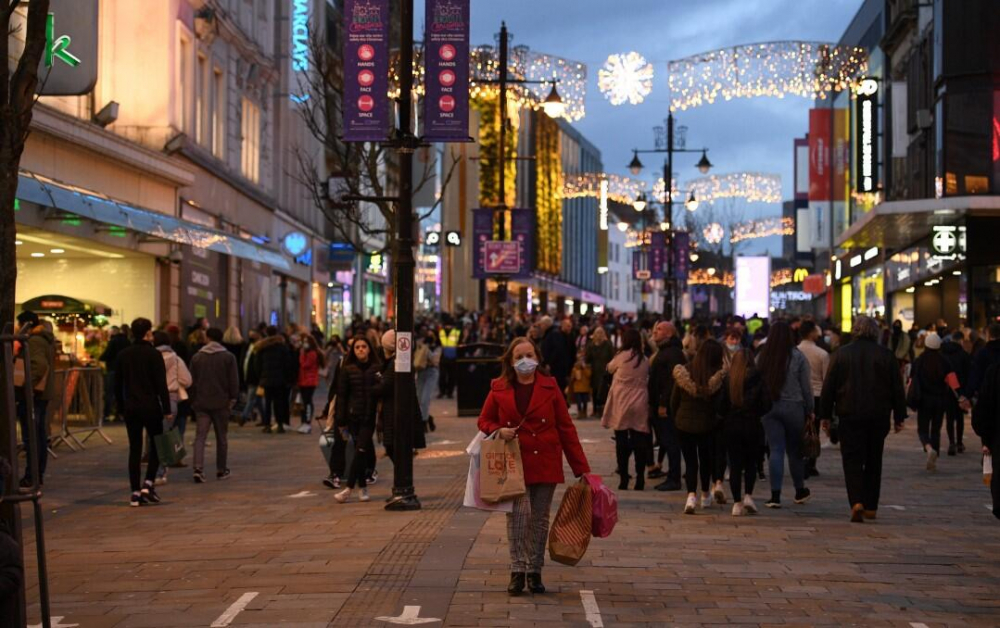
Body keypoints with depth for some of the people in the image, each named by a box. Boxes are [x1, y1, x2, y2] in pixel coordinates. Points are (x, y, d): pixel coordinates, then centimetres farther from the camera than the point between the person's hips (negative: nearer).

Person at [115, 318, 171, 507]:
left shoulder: (123, 355, 6)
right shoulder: (154, 354, -9)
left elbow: (117, 384, 10)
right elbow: (161, 385, -12)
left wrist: (122, 406, 18)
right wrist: (167, 409, -10)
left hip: (131, 408, 4)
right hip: (150, 406, -4)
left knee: (135, 449, 7)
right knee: (156, 446, 10)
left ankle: (135, 493, 4)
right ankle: (148, 485, -4)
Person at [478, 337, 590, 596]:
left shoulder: (550, 387, 2)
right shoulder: (499, 389, 3)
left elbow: (566, 428, 3)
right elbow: (484, 421, 14)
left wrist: (581, 468, 1)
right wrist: (499, 431, -11)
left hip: (545, 464, 1)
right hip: (514, 464, -1)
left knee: (540, 519, 6)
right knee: (518, 513, -16)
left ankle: (534, 572, 17)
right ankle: (517, 571, -9)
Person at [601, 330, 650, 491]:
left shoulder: (621, 357, -6)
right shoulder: (645, 360, 3)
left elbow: (610, 368, 12)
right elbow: (648, 380, 10)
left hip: (621, 405, -2)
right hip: (640, 405, 2)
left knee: (622, 442, 3)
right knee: (639, 443, 5)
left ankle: (623, 479, 1)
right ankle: (640, 479, 4)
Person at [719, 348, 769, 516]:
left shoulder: (727, 379, -4)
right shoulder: (758, 379, -8)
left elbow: (721, 405, -5)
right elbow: (766, 404, -8)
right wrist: (756, 414, 9)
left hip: (731, 425, 1)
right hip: (752, 426, -1)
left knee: (735, 464, 6)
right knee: (751, 463, 16)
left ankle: (737, 503, 5)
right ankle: (748, 495, 2)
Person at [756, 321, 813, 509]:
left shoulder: (762, 357, 2)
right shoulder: (798, 357, -5)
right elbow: (806, 387, -3)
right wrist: (810, 410, 6)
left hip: (768, 408, 2)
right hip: (793, 408, -2)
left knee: (776, 450, 2)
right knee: (795, 450, 11)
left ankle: (775, 495, -5)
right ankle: (800, 491, 26)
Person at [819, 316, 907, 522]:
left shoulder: (841, 354, -1)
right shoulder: (887, 355, 0)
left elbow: (828, 387, 0)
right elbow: (897, 388, 3)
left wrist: (825, 414, 7)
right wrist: (899, 416, 11)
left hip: (849, 416, -1)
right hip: (879, 418, 1)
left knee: (852, 460, -1)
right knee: (873, 462, 12)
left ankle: (856, 502, -20)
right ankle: (871, 507, 15)